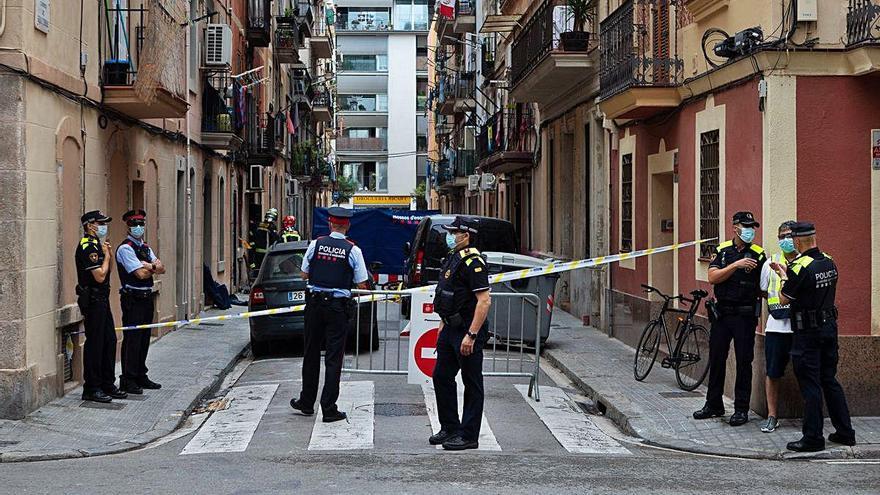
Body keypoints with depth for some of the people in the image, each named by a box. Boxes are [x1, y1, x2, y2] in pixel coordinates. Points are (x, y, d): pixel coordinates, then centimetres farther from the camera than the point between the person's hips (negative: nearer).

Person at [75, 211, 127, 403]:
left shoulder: (97, 244, 16)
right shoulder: (87, 246, -16)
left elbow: (108, 272, 19)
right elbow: (100, 276, -21)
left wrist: (109, 255, 5)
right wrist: (107, 256, -8)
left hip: (102, 300, 10)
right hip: (92, 300, -10)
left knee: (109, 341, 13)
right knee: (94, 344, -5)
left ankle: (108, 385, 21)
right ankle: (91, 389, 1)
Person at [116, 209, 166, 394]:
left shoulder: (146, 248, 17)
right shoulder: (125, 248, -10)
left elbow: (162, 269, 7)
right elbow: (141, 274, -18)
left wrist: (148, 266, -11)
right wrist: (154, 267, 0)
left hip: (146, 297, 9)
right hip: (132, 299, -9)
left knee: (144, 338, 13)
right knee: (132, 339, -7)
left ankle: (141, 376, 22)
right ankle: (127, 380, -2)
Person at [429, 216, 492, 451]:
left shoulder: (472, 261, -18)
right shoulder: (452, 257, 13)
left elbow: (484, 301, -24)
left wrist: (471, 335, -26)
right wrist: (443, 322, 22)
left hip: (467, 330, -10)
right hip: (451, 329, 10)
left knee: (472, 384, -1)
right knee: (441, 376, 14)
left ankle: (469, 436, 5)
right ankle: (450, 429, 25)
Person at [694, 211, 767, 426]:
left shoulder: (758, 254, -2)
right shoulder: (722, 250, 6)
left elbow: (764, 287, -4)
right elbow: (712, 277, -7)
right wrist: (736, 265, -17)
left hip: (745, 314, -3)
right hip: (721, 312, 3)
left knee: (744, 361, 0)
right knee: (716, 358, 10)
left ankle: (741, 409, 8)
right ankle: (713, 405, 22)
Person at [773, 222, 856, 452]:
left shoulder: (799, 267, -19)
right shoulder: (830, 263, 5)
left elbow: (784, 299, -9)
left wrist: (783, 278, 9)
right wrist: (787, 273, 22)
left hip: (808, 331, -7)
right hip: (830, 327, 7)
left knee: (810, 385, -2)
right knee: (830, 380, 16)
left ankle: (813, 438, 1)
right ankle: (845, 432, 19)